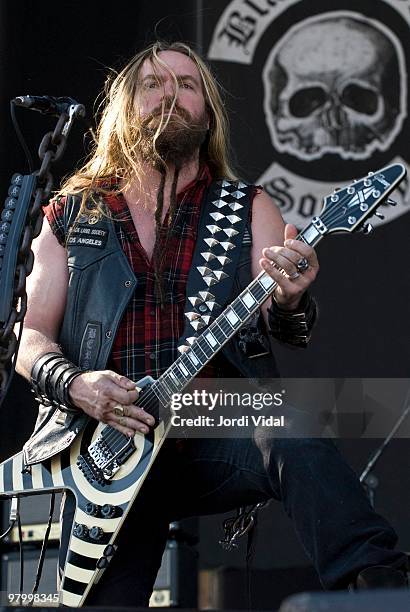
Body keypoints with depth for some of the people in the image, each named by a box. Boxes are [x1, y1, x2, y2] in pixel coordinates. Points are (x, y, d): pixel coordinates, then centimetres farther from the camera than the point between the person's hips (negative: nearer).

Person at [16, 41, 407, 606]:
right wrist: (75, 385, -11)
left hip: (219, 434, -1)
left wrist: (289, 303, -26)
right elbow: (31, 339, 12)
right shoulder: (71, 217, 14)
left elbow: (289, 329, 0)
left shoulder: (247, 208, 12)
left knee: (296, 444, -35)